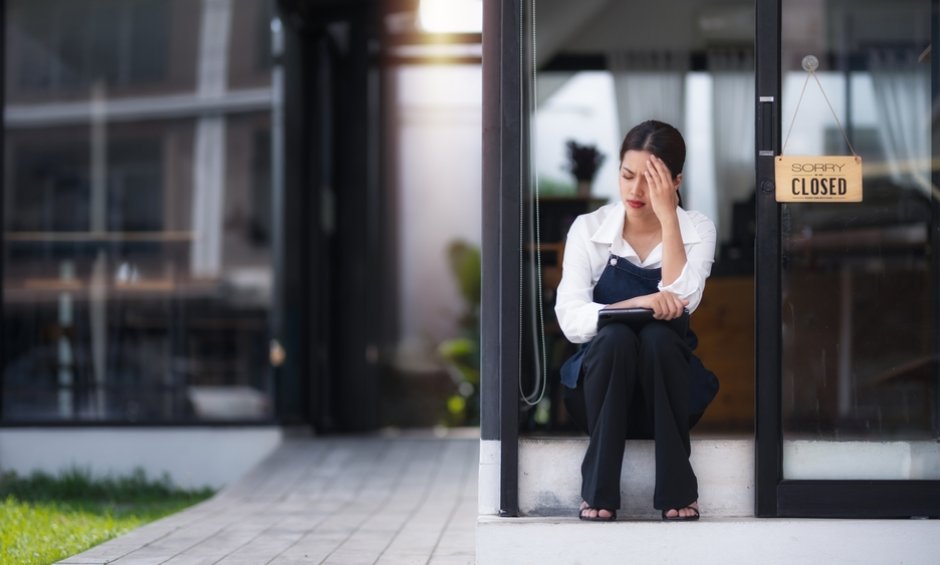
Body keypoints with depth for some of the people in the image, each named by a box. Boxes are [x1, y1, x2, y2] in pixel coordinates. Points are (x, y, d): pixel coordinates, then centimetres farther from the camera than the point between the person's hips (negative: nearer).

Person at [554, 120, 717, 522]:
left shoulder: (698, 230, -1)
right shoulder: (589, 229, -4)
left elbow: (681, 301, -20)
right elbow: (571, 320, -16)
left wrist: (667, 217, -21)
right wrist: (637, 304, -31)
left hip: (666, 393, 0)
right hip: (599, 392, 0)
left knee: (658, 336, -33)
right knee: (615, 337, -33)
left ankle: (676, 489, -30)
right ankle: (598, 492, -31)